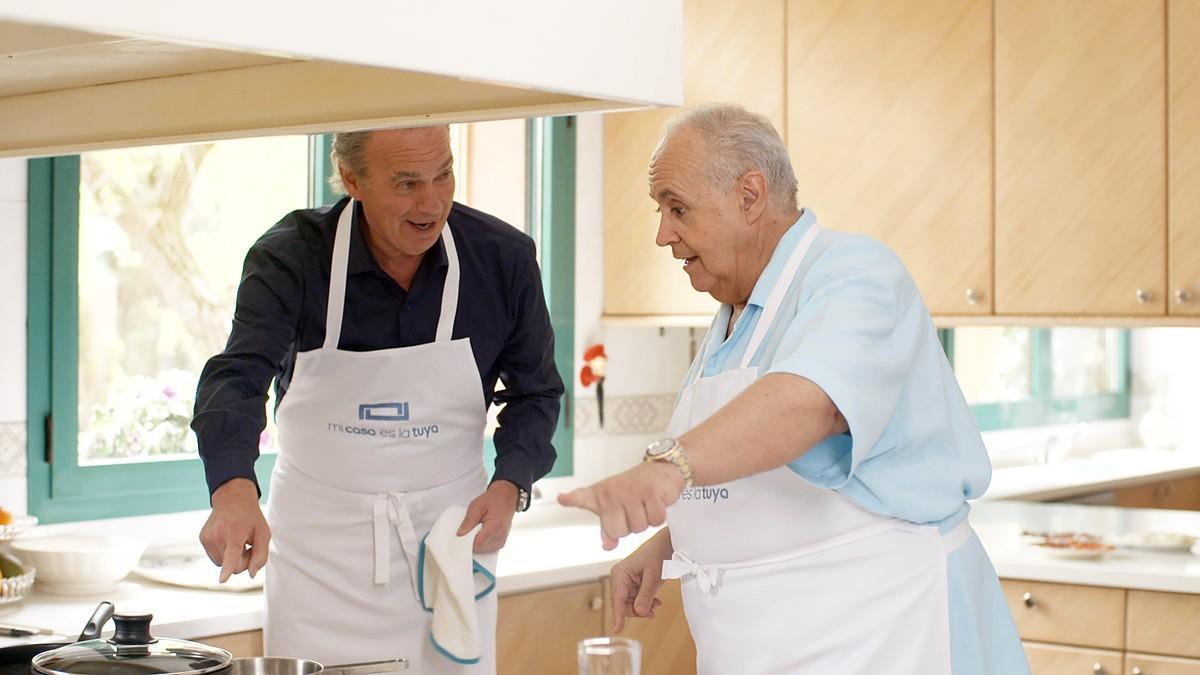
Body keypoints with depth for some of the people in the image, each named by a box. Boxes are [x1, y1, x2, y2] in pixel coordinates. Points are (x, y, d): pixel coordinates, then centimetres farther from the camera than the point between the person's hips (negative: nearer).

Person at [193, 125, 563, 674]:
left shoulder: (503, 257, -8)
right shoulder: (292, 256, -14)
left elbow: (534, 391, 6)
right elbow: (236, 379, -27)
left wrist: (510, 485, -12)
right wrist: (234, 490, -46)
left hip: (450, 529, 1)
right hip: (320, 539, -1)